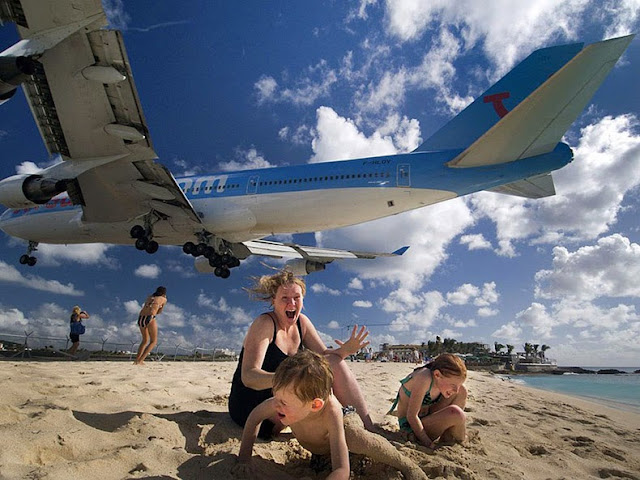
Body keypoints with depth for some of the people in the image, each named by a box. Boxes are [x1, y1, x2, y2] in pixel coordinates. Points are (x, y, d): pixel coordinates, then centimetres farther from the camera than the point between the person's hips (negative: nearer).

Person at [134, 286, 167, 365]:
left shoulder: (149, 297, 26)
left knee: (145, 340, 24)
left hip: (140, 319, 6)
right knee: (153, 341, 6)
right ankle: (140, 360, -8)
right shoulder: (163, 299, 14)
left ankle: (137, 360, 16)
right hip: (150, 318, -6)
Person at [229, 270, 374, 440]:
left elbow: (323, 355, 0)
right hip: (251, 407, -7)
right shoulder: (264, 324, -20)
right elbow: (248, 376, -29)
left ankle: (369, 426, -4)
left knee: (335, 362, -8)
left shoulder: (301, 322, 1)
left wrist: (344, 351, -23)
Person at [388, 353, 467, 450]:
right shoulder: (424, 379, -31)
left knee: (462, 391, -3)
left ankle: (447, 437, -1)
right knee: (455, 413, -31)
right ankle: (460, 440, 3)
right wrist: (428, 443, -23)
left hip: (425, 417, 8)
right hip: (410, 426, -8)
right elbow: (411, 416, -28)